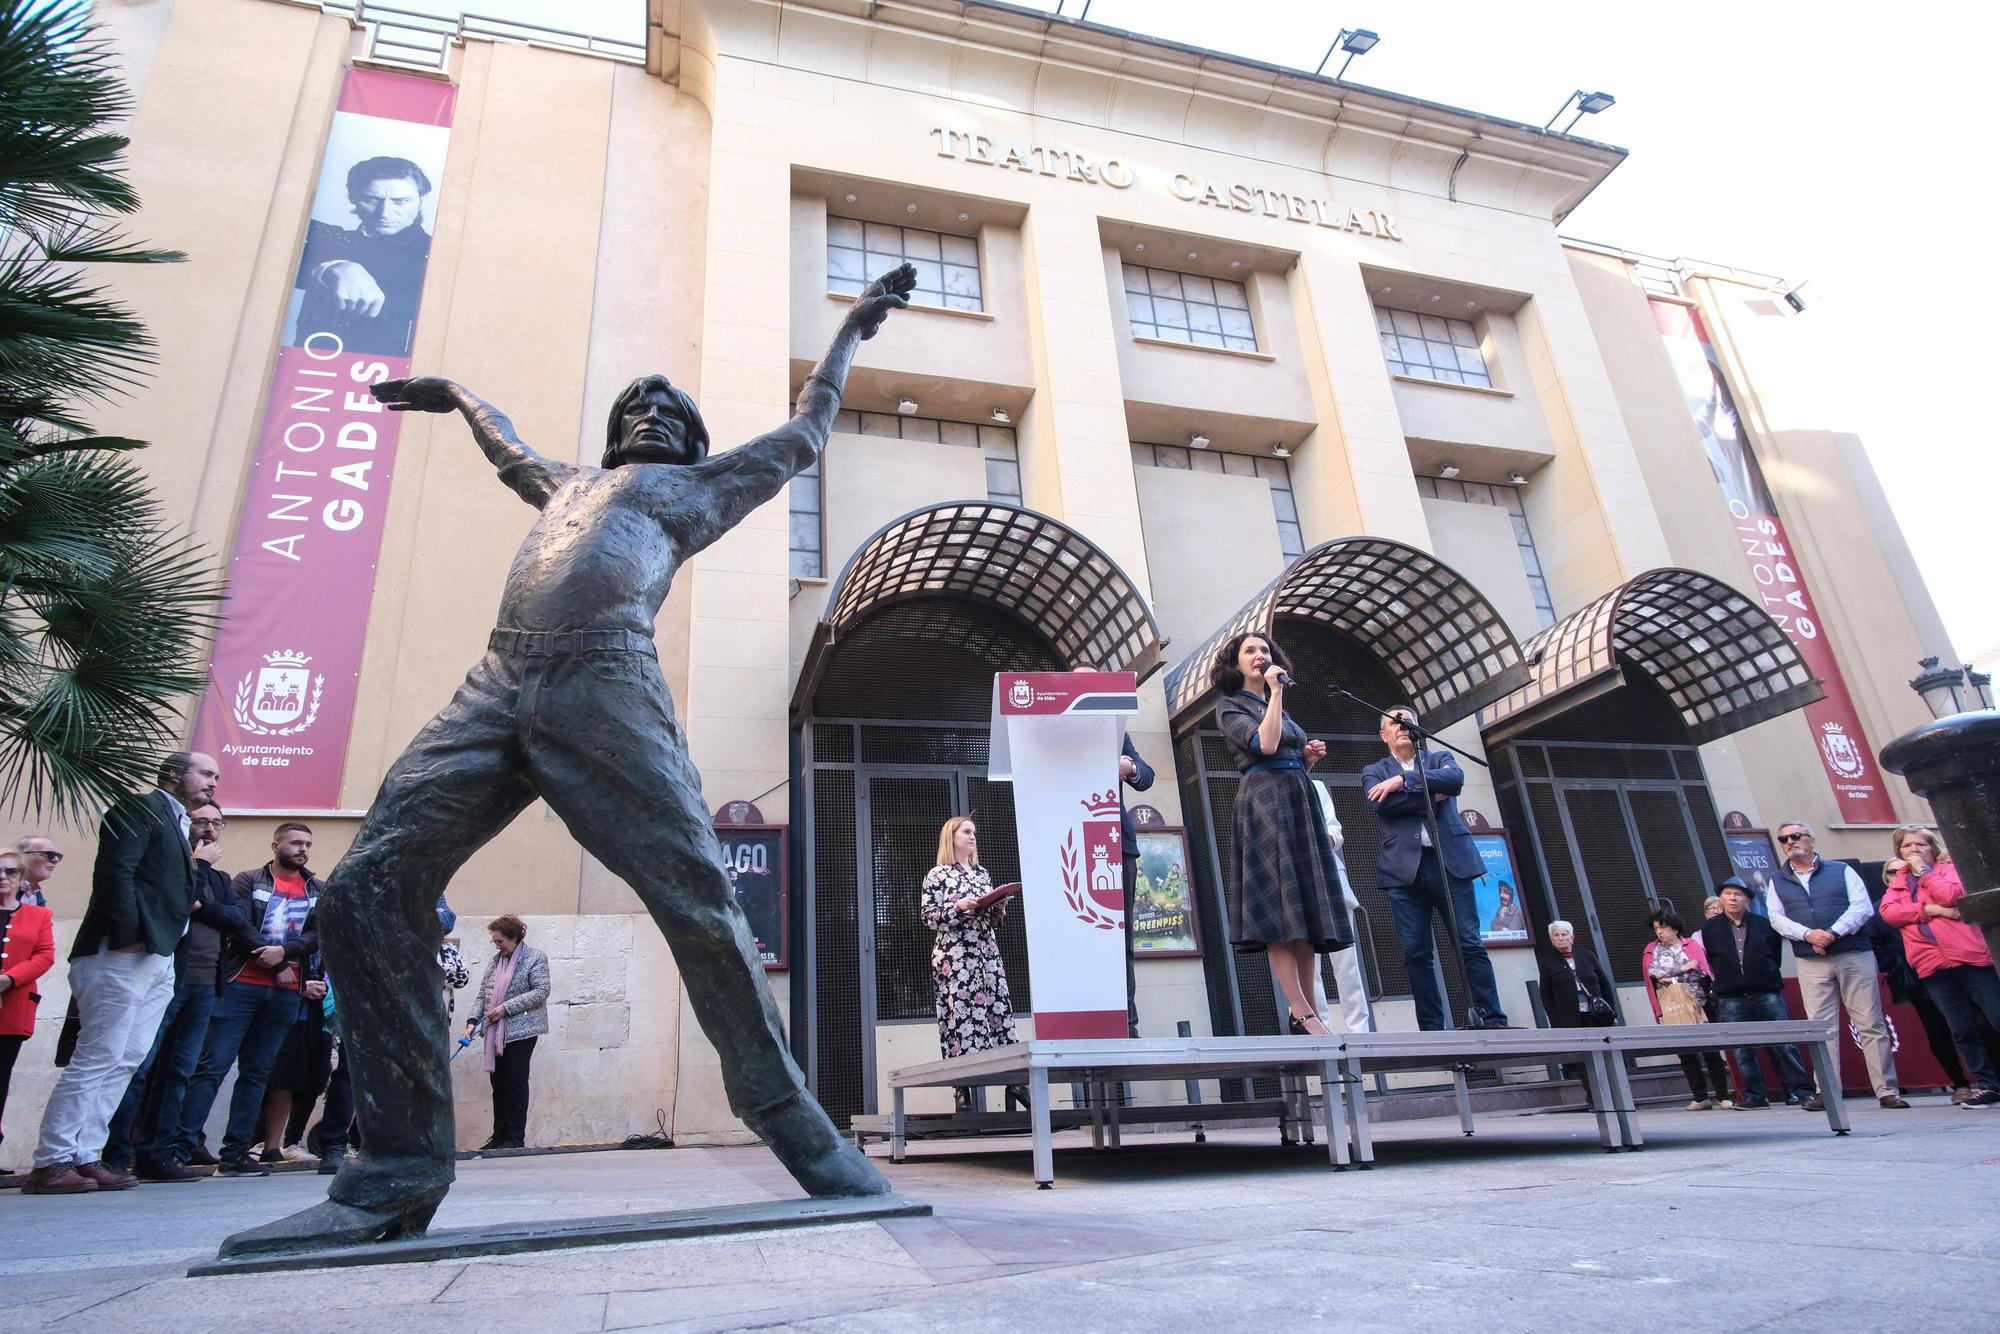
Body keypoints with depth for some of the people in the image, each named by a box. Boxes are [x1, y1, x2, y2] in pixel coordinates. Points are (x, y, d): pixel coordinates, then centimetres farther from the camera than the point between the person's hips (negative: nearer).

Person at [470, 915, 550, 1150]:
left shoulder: (535, 958, -5)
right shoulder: (496, 959, 14)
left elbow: (541, 991, -13)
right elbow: (483, 992, 15)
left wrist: (507, 1007, -17)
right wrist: (473, 1020, 1)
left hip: (521, 1031, -6)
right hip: (496, 1032, 6)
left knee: (516, 1083, -3)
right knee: (498, 1083, 10)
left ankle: (516, 1138, 3)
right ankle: (499, 1136, 20)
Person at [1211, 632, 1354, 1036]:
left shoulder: (1281, 709, 25)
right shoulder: (1231, 707, 3)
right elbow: (1265, 745, -15)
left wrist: (1310, 756, 7)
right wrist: (1275, 692, -7)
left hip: (1300, 803, 8)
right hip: (1265, 802, -8)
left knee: (1308, 908, 2)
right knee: (1280, 905, -14)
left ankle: (1308, 1009, 3)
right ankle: (1302, 1014, -17)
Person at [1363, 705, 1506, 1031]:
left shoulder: (1440, 758, 17)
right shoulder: (1375, 772, 15)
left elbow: (1455, 779, -7)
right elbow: (1381, 805, -6)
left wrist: (1403, 780, -11)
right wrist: (1431, 795, -5)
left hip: (1450, 861, 0)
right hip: (1405, 868, 0)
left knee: (1470, 944, -3)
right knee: (1417, 954, -2)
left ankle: (1493, 1019, 1)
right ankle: (1431, 1028, 2)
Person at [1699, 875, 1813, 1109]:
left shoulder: (1764, 925, 2)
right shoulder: (1710, 928, 5)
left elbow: (1776, 957, 10)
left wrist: (1768, 978, 9)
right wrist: (1726, 980, 10)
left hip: (1767, 994, -1)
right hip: (1731, 999, 1)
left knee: (1784, 1044, 0)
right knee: (1742, 1050, 2)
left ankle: (1799, 1090, 11)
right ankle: (1754, 1096, 8)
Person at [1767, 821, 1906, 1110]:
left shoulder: (1841, 871, 9)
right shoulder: (1777, 882, 14)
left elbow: (1862, 906, -3)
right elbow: (1777, 918, 4)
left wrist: (1833, 932, -16)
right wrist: (1808, 934, -14)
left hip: (1854, 955, -1)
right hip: (1811, 964, 1)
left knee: (1872, 1025, -1)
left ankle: (1887, 1091, 5)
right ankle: (1827, 1093, 2)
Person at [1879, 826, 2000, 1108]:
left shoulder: (1948, 869, 10)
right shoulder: (1897, 883, 19)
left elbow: (1950, 896, -12)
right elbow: (1888, 911, -1)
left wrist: (1924, 870, -2)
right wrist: (1931, 909, -11)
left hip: (1968, 956, -3)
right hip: (1932, 965, 3)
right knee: (1962, 1029, 4)